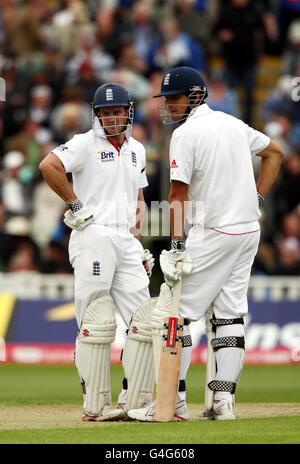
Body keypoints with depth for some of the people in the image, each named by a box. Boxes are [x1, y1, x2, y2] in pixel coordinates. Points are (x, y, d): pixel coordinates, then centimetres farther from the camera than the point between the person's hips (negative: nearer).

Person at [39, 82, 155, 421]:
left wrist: (137, 240, 12)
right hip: (93, 237, -7)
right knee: (97, 323, -7)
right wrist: (74, 204, -14)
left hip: (126, 241, 7)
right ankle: (95, 405, -4)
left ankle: (135, 400, 6)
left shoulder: (136, 149, 19)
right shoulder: (85, 143, -3)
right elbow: (48, 165, -18)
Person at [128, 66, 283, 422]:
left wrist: (177, 245, -15)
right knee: (230, 314, 7)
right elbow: (274, 153, 25)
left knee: (180, 311, -4)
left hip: (212, 233, -8)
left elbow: (179, 193, -14)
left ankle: (171, 401, -7)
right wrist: (257, 197, 19)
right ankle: (224, 401, 3)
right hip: (249, 231, 8)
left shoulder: (186, 133, -10)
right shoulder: (234, 124, 14)